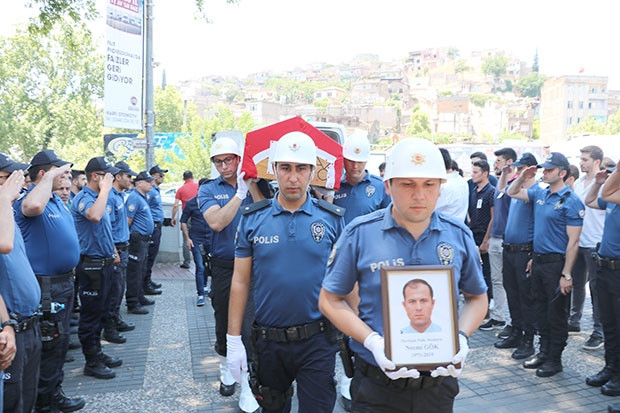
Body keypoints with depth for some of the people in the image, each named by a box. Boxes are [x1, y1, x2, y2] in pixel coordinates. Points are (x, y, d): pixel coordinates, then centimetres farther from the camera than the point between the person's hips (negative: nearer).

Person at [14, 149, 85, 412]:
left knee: (61, 341, 17)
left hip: (64, 281, 9)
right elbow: (34, 206, -45)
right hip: (46, 285, -9)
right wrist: (51, 176, -30)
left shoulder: (57, 200, 11)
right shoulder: (29, 198, -17)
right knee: (50, 343, 0)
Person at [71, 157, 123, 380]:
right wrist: (105, 189, -29)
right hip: (91, 265, -9)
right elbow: (94, 216, -41)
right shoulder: (83, 198, -17)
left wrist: (113, 252, 21)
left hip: (104, 263, 9)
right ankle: (92, 362, 11)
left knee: (99, 312, 18)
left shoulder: (98, 197, 12)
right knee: (90, 314, 1)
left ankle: (97, 353, 29)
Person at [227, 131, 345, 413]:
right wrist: (233, 339, -1)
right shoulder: (253, 218, -2)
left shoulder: (332, 219, -4)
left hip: (317, 340, -2)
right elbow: (241, 281, 1)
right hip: (268, 341, 2)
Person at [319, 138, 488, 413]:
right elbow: (330, 300, -5)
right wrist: (373, 342, -18)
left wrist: (462, 337, -10)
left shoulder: (459, 236, -2)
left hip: (439, 382, 3)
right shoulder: (360, 234, -10)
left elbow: (477, 298, 10)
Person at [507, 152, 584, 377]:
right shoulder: (540, 193, 7)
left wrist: (566, 275, -19)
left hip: (556, 263, -7)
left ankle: (554, 359, 16)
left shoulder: (571, 202, -14)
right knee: (540, 309, 15)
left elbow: (573, 242, -16)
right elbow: (512, 193, 22)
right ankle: (544, 351, 28)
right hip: (538, 259, 7)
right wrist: (522, 177, 2)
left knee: (557, 313, 4)